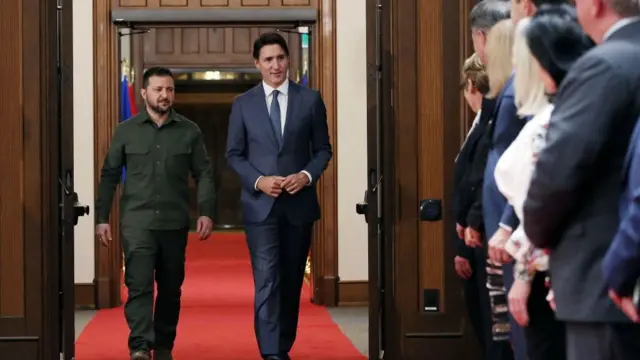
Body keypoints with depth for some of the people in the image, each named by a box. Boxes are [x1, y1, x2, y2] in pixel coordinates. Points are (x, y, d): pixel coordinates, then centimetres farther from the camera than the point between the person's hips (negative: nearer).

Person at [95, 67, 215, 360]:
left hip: (175, 223, 2)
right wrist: (101, 218, 2)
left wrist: (206, 212, -8)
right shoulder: (126, 131, 5)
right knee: (139, 285, -12)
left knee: (171, 287, 8)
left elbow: (204, 174, 5)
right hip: (137, 221, -1)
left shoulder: (189, 131, 6)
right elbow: (109, 176, 7)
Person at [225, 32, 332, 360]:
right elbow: (234, 154, 5)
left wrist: (307, 175, -12)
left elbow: (323, 149, 7)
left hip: (299, 203, 2)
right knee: (267, 281, -11)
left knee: (292, 281, 10)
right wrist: (258, 180, -12)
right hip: (260, 204, -2)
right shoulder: (243, 104, 3)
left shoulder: (310, 99, 4)